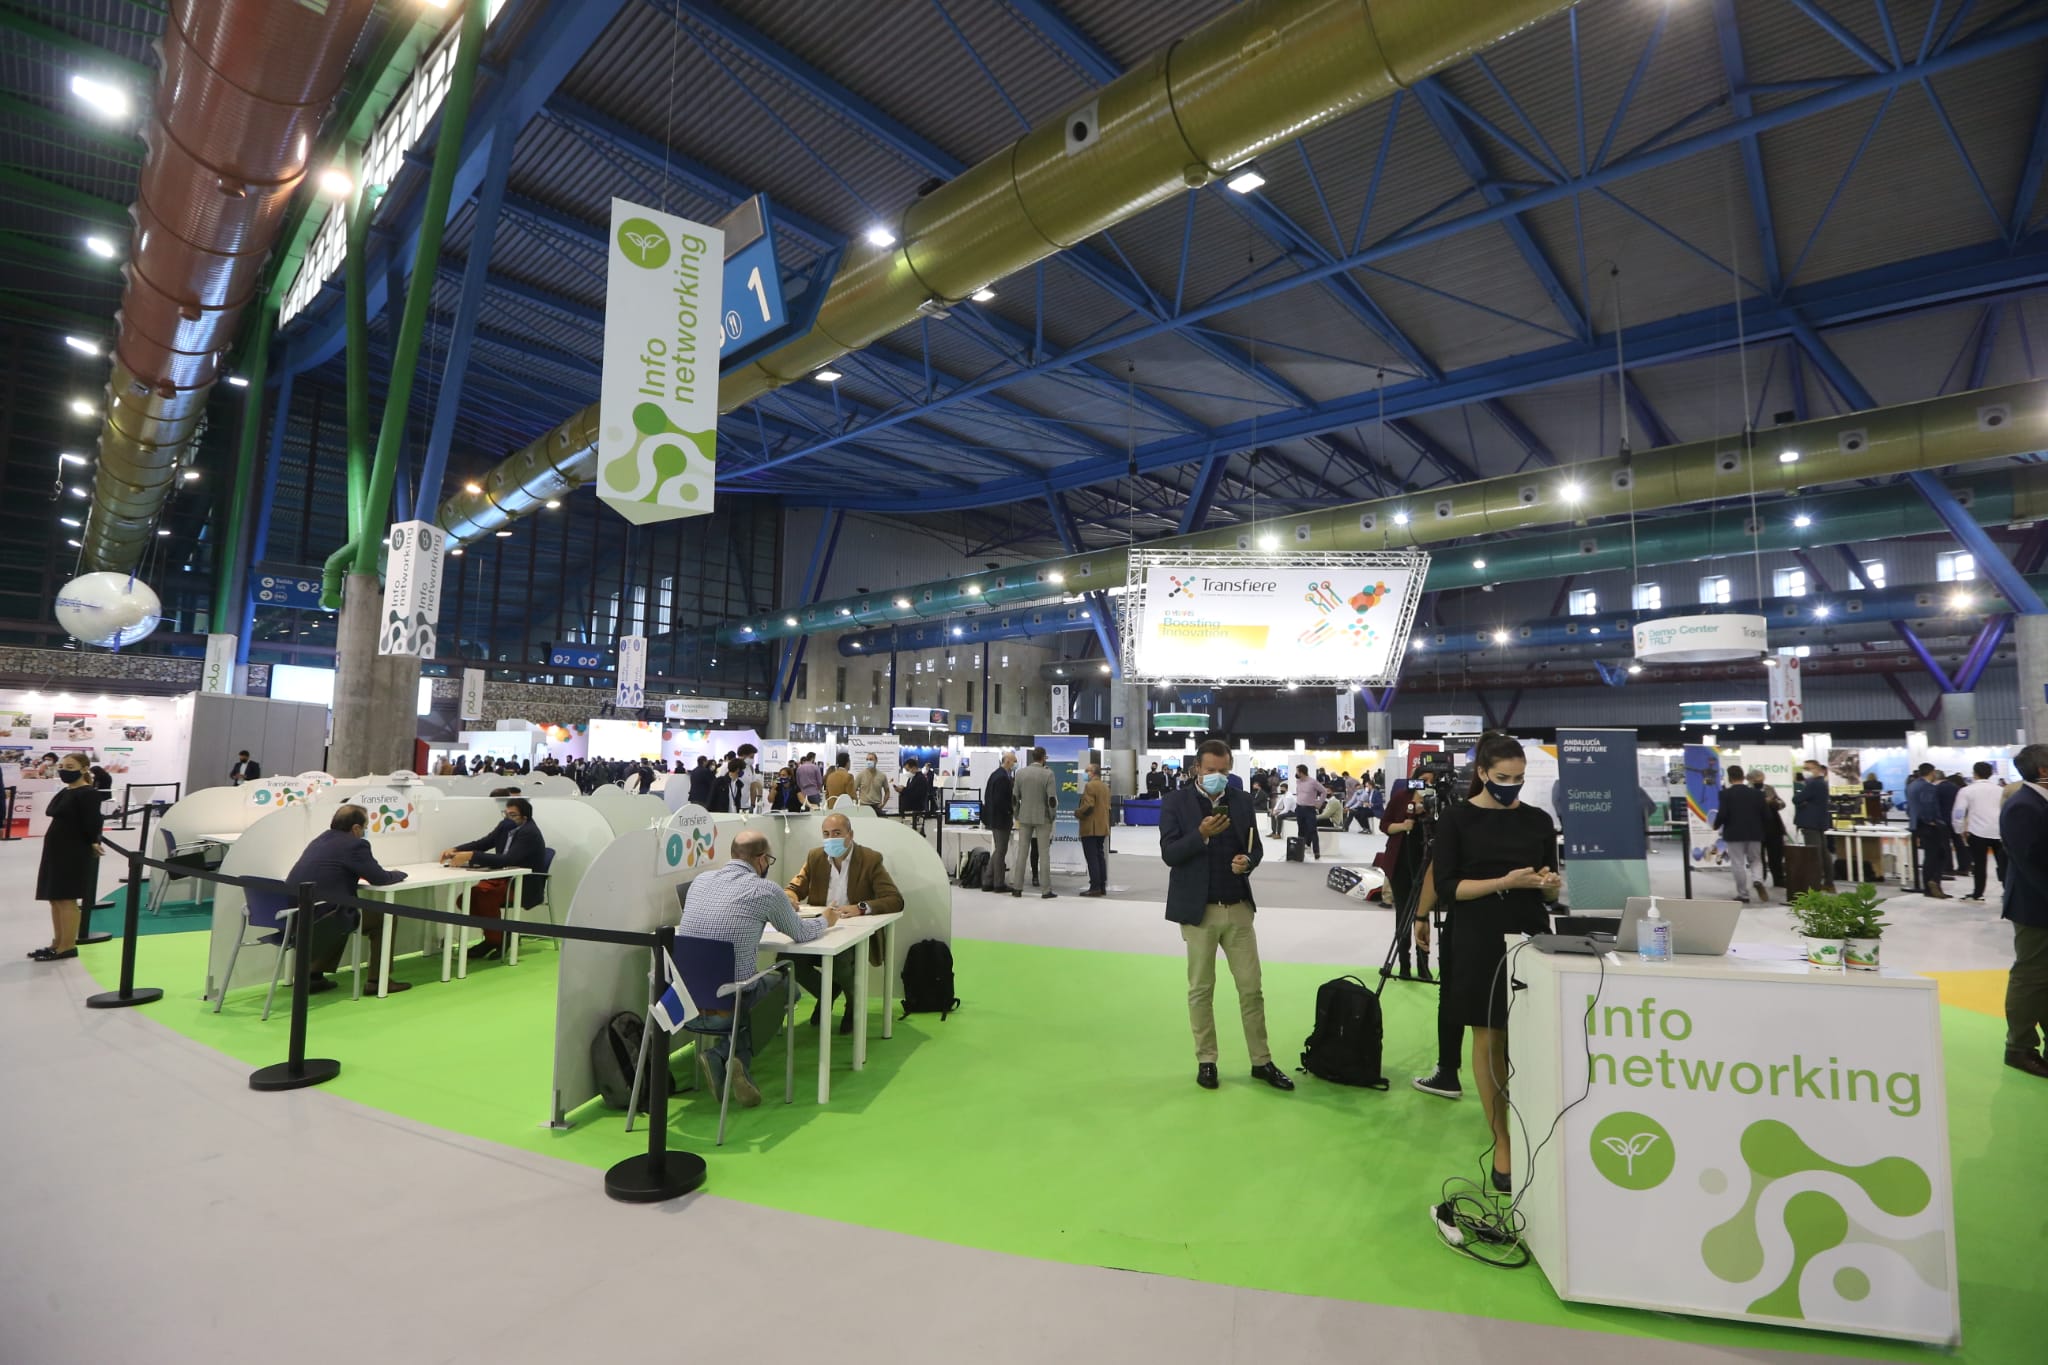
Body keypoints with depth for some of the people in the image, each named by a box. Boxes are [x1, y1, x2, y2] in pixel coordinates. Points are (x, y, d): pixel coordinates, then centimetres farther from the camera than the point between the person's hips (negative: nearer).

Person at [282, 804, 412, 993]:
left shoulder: (321, 839, 15)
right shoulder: (355, 844, -10)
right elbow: (379, 879, -6)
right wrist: (397, 874, 15)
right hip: (317, 918, -9)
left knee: (343, 915, 35)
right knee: (383, 918, 6)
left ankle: (313, 975, 31)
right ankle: (377, 981, 10)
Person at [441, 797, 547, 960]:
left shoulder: (530, 833, -20)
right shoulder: (505, 825, 4)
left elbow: (507, 860, -31)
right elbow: (483, 843, 6)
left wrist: (471, 856, -35)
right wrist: (455, 850, -12)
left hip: (524, 886, -8)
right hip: (504, 879, 8)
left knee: (485, 897, -28)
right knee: (469, 895, -12)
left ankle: (495, 941, -9)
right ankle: (500, 935, 3)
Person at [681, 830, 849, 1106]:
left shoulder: (700, 881, 7)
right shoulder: (766, 890, -8)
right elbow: (801, 934, 7)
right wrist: (825, 920, 28)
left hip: (682, 1003, 6)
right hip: (726, 1006, -6)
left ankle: (719, 1053, 10)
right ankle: (736, 1057, 5)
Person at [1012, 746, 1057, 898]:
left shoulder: (1020, 773, 2)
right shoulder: (1048, 774, -9)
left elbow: (1015, 797, 4)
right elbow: (1052, 799, -14)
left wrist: (1017, 816, 13)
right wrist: (1052, 816, 0)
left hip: (1024, 817, 3)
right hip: (1042, 818, -3)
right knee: (1044, 854, 1)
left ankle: (1018, 888, 11)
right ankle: (1046, 890, 3)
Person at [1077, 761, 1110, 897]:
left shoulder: (1090, 785, -14)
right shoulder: (1105, 786, 15)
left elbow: (1088, 805, -22)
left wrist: (1078, 812, -6)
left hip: (1090, 828, -9)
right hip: (1103, 827, 9)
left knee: (1092, 858, -6)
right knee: (1100, 856, 13)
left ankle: (1095, 887, -6)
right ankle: (1102, 886, 15)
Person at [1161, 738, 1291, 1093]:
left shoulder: (1243, 801, 7)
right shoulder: (1175, 802, -5)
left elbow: (1255, 847, 10)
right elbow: (1169, 853, -12)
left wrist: (1247, 860, -13)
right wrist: (1201, 834, -26)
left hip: (1239, 907, 3)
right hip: (1198, 909, -3)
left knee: (1252, 988, 8)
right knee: (1201, 989, 8)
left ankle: (1262, 1061, 21)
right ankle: (1206, 1061, 21)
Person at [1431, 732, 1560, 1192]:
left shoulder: (1539, 819, 5)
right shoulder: (1456, 819, -5)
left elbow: (1553, 890, 11)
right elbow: (1446, 887, -9)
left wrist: (1550, 883, -12)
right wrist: (1505, 882, -19)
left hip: (1531, 938, 3)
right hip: (1479, 944, -2)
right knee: (1490, 1041, 6)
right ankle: (1502, 1144, 19)